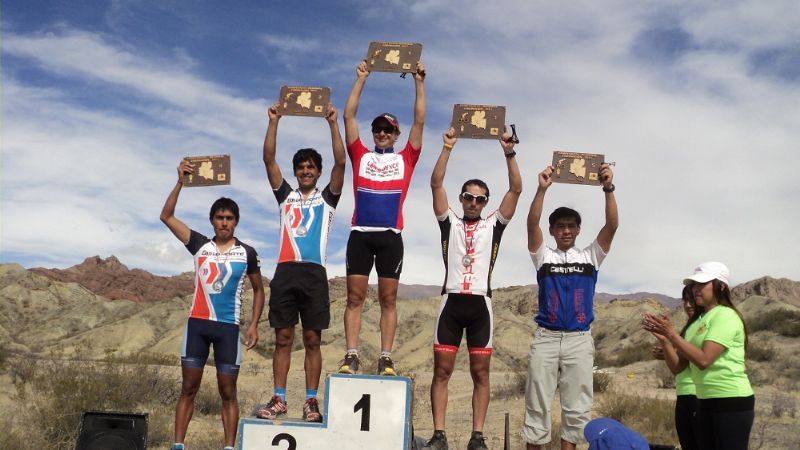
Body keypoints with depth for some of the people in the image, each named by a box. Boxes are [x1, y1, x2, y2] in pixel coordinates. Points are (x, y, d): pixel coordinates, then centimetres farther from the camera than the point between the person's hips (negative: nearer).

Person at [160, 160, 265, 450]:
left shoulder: (247, 253, 4)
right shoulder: (200, 246, 6)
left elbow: (258, 290, 12)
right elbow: (167, 217, 2)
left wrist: (254, 325, 2)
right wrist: (181, 182, -7)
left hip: (228, 327, -1)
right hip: (197, 324, 1)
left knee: (228, 393, 2)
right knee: (188, 389, 3)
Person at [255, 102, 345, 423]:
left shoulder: (327, 198, 12)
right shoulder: (285, 196, 17)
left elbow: (341, 162, 0)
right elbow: (269, 159, 8)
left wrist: (333, 123, -5)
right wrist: (274, 121, 1)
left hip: (314, 274, -2)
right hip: (286, 272, 2)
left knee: (312, 340, 2)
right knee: (283, 339, 4)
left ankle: (311, 401, 6)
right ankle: (279, 400, 8)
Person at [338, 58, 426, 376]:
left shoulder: (405, 159, 14)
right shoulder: (360, 156, 15)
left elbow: (420, 121, 9)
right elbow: (349, 116, 11)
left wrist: (419, 82, 8)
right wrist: (361, 79, 10)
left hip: (390, 237, 0)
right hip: (360, 235, 1)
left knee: (388, 299, 2)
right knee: (354, 297, -1)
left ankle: (386, 359, 4)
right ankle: (351, 356, 1)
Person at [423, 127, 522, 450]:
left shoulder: (494, 224, 11)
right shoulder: (449, 222, 11)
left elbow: (516, 189, 3)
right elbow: (436, 184, 1)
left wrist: (509, 153, -5)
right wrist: (447, 148, -5)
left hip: (480, 304, 0)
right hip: (451, 302, 0)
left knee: (480, 373, 2)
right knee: (442, 370, -1)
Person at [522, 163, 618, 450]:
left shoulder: (590, 256, 10)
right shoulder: (543, 256, 8)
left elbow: (612, 225, -3)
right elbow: (532, 224, -8)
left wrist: (608, 189, -17)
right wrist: (542, 189, -22)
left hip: (580, 340, 1)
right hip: (546, 338, -1)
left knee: (576, 407, 4)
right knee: (537, 405, 2)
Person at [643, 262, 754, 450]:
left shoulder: (725, 316, -13)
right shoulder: (699, 319, 12)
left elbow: (703, 360, -22)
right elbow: (680, 364, 9)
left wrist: (671, 332, -19)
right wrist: (662, 335, -4)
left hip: (732, 401, -8)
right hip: (706, 400, 8)